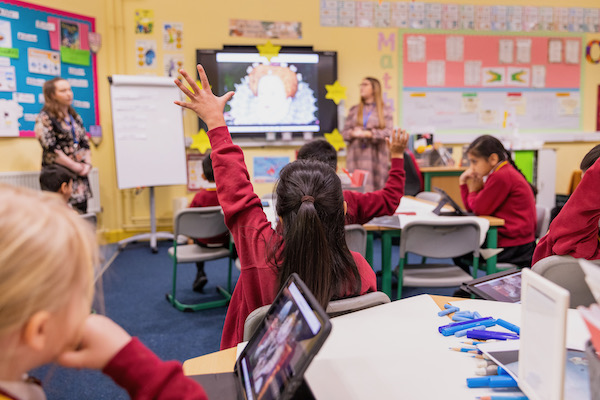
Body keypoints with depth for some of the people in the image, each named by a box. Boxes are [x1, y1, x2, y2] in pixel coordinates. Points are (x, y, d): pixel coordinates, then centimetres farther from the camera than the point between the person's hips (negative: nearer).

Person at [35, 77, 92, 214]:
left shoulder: (75, 117, 16)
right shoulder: (45, 118, -5)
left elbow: (85, 143, 16)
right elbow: (50, 149, -13)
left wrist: (87, 164, -1)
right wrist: (75, 166, -12)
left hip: (79, 176, 7)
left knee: (82, 212, 5)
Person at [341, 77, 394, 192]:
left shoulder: (386, 110, 8)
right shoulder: (354, 110, 18)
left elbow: (387, 132, -4)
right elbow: (344, 132, 12)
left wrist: (367, 134, -16)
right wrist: (353, 133, -11)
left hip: (376, 156, -2)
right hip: (356, 155, 2)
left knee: (376, 187, -7)